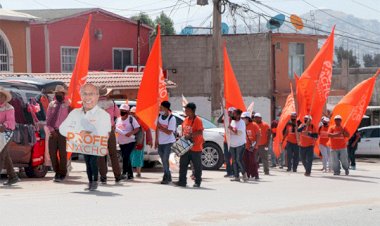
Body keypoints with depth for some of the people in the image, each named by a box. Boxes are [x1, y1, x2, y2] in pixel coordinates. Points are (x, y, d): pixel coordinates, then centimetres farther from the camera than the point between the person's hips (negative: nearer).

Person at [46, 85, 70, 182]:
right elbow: (48, 119, 7)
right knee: (52, 152, 3)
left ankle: (62, 174, 8)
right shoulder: (51, 104, 10)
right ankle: (57, 172, 17)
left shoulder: (67, 105, 1)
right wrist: (51, 130, -5)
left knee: (62, 153, -3)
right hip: (53, 131, 3)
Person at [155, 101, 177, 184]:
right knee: (163, 160, 12)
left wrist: (160, 127, -18)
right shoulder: (160, 116, 2)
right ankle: (168, 177, 24)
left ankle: (166, 178, -1)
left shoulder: (172, 118, -17)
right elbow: (157, 128, 9)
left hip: (168, 142, -6)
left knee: (165, 159, -10)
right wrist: (156, 140, 7)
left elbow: (169, 132, -20)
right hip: (160, 142, 6)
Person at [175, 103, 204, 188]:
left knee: (197, 166, 3)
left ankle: (197, 182, 11)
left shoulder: (197, 120, -12)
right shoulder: (186, 120, 11)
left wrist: (190, 135, -28)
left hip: (195, 148, -7)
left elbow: (200, 132, -21)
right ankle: (182, 181, 9)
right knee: (183, 164, 5)